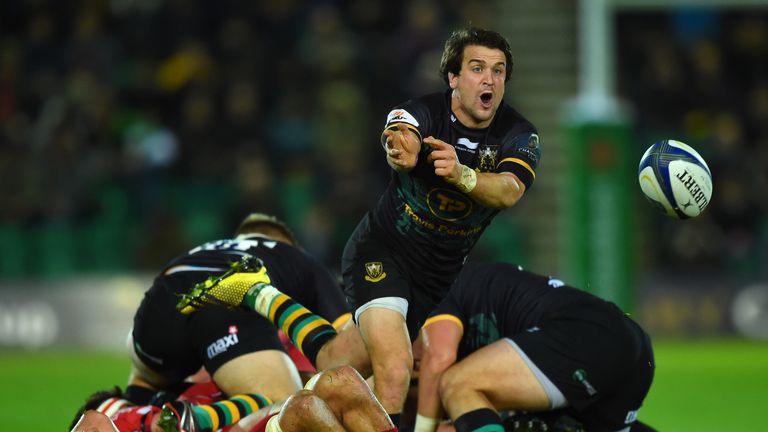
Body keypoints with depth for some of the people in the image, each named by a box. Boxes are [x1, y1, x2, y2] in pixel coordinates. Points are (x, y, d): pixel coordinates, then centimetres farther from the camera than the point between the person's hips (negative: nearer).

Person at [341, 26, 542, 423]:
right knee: (395, 368, -24)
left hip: (446, 271, 5)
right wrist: (400, 153, -70)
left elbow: (509, 192, -30)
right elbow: (399, 150, -43)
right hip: (381, 253, -5)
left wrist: (461, 174, -52)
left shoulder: (519, 136, -10)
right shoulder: (421, 114, -19)